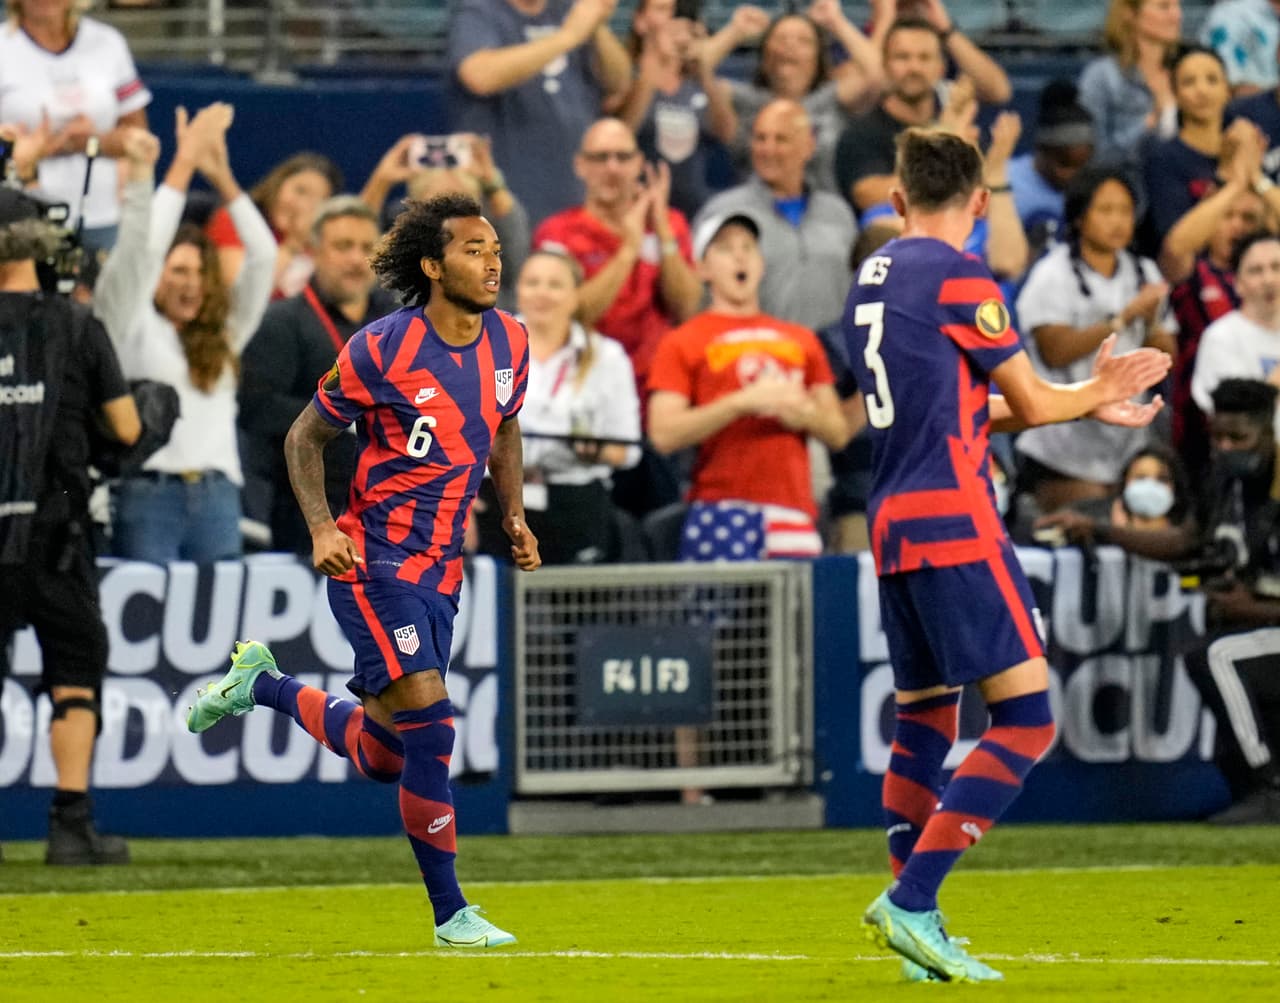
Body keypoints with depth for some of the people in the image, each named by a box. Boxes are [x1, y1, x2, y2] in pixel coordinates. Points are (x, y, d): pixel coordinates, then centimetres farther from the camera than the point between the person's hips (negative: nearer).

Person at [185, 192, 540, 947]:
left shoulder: (510, 342, 2)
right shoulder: (382, 350, -15)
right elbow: (307, 437, -4)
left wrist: (514, 517, 11)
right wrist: (321, 528, -16)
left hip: (443, 569, 7)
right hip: (374, 562, -7)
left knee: (381, 756, 12)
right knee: (429, 724, -18)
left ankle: (265, 687, 39)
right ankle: (450, 913, -10)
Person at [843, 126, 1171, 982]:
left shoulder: (873, 278, 15)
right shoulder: (959, 279, -10)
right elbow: (1031, 405, -3)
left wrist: (1087, 402, 26)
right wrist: (1095, 392, 18)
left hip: (894, 526, 9)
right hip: (955, 525, -9)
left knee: (924, 721, 15)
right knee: (1025, 721, -8)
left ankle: (914, 927, 12)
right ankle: (911, 902, -16)